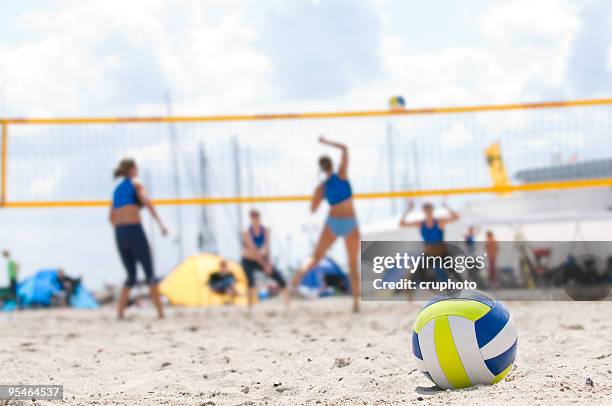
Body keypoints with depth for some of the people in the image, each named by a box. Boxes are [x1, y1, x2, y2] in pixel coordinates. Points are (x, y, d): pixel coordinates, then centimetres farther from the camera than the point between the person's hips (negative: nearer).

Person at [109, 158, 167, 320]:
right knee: (150, 273, 0)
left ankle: (119, 312, 2)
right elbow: (146, 202, -16)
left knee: (131, 276, 14)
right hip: (134, 231, -6)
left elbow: (111, 217, 22)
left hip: (119, 234, 6)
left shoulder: (117, 189, 20)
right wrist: (160, 223, -24)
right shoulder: (136, 184, 3)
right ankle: (160, 313, -6)